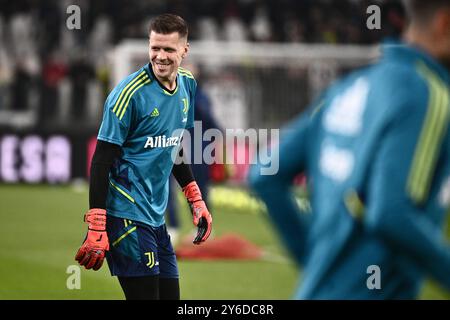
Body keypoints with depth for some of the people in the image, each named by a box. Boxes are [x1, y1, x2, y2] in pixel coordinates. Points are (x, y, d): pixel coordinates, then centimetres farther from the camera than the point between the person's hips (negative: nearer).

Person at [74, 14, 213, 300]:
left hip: (156, 217, 8)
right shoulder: (130, 93, -14)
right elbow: (101, 160, -15)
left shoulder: (188, 84, 8)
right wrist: (96, 229, -20)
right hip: (127, 215, -8)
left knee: (170, 295, 5)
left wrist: (196, 201, 22)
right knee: (146, 294, -12)